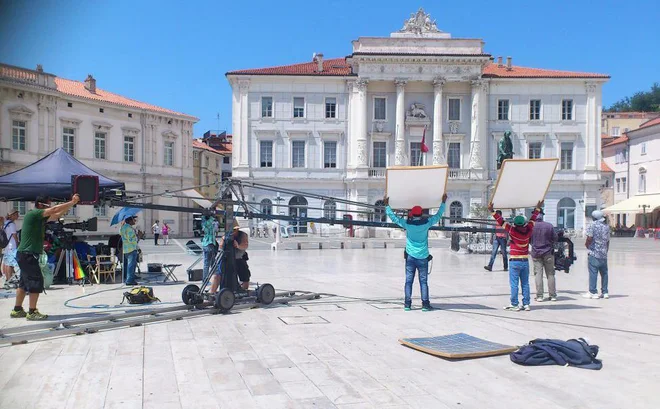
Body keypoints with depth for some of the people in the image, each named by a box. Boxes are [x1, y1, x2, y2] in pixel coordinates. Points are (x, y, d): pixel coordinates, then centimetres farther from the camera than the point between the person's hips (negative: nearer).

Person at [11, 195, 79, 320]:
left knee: (24, 282, 16)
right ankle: (32, 312, -4)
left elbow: (56, 215, 16)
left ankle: (17, 310, 24)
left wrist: (71, 204, 8)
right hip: (28, 254, -10)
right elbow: (55, 209, -19)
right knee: (36, 282, -8)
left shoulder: (39, 217, 13)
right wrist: (72, 202, -12)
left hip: (26, 254, 10)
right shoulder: (33, 213, -13)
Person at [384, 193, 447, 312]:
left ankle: (407, 304, 2)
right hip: (423, 257, 0)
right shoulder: (426, 223, -5)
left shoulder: (407, 224, -6)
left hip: (410, 256, 0)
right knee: (423, 281, 3)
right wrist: (443, 202, 21)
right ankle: (425, 304, 0)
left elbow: (394, 217, 3)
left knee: (409, 281, 4)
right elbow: (438, 215, 9)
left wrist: (387, 205, 14)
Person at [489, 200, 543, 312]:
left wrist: (492, 210, -8)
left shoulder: (512, 231, -15)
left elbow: (501, 221, -12)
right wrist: (538, 208, 26)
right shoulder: (528, 231, -3)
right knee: (525, 284, 10)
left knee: (514, 284, 0)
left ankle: (514, 304, 2)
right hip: (525, 261, 5)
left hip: (514, 261, -5)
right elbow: (532, 219, 12)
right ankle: (526, 304, 13)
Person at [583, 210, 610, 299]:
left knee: (593, 273, -3)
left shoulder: (592, 225, -8)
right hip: (604, 254, 6)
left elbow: (589, 238, -15)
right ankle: (605, 292, 15)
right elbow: (608, 241, 15)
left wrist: (587, 244, 5)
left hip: (594, 253, -6)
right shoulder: (606, 227, 10)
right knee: (604, 273, 11)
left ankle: (593, 292, -2)